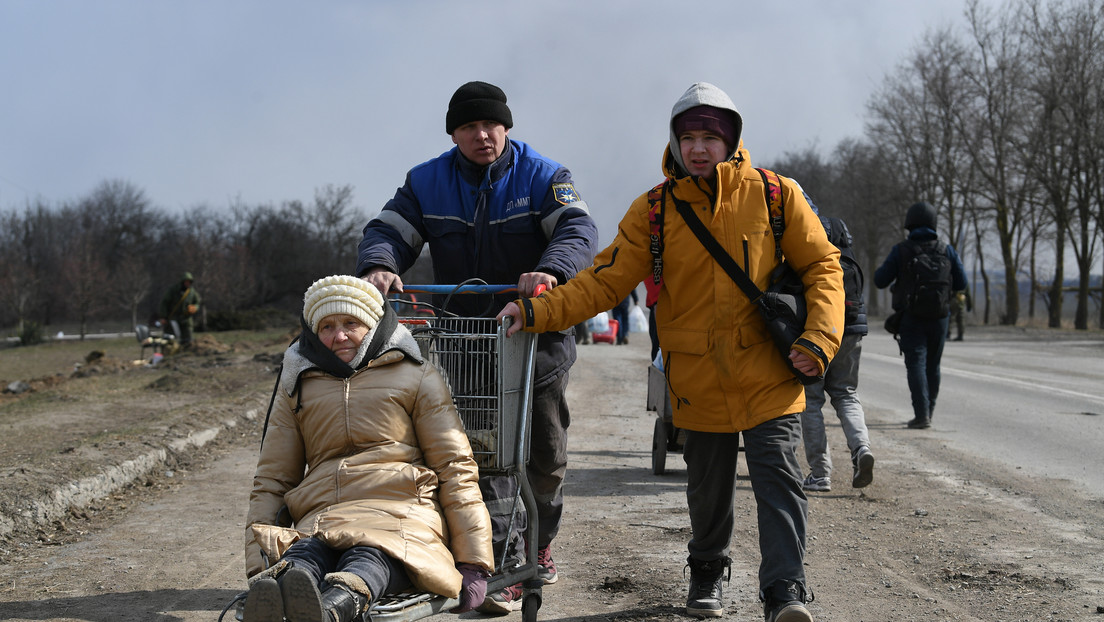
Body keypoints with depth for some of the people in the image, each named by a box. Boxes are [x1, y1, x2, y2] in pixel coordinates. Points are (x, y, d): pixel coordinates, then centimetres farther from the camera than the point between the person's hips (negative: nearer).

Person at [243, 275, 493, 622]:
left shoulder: (416, 378, 19)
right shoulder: (297, 387, 27)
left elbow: (454, 466, 12)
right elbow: (272, 479, 25)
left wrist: (472, 561, 1)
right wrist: (258, 563, 9)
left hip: (401, 518, -2)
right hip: (318, 523, 2)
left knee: (367, 564, -40)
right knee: (298, 561, -37)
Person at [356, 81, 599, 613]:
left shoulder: (543, 177, -7)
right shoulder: (426, 183, 0)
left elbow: (578, 230, -22)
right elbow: (389, 230, -8)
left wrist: (550, 271, -43)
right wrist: (378, 265, -33)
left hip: (539, 335, 0)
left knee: (546, 455, 11)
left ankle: (540, 543, 35)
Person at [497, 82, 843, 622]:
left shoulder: (773, 195, -4)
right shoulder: (654, 211, -1)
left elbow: (821, 264, 2)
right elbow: (605, 281, -5)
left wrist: (819, 336, -12)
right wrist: (535, 312, -18)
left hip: (768, 375, -2)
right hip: (700, 382, 2)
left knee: (778, 480, -8)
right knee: (708, 489, 15)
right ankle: (707, 575, 38)